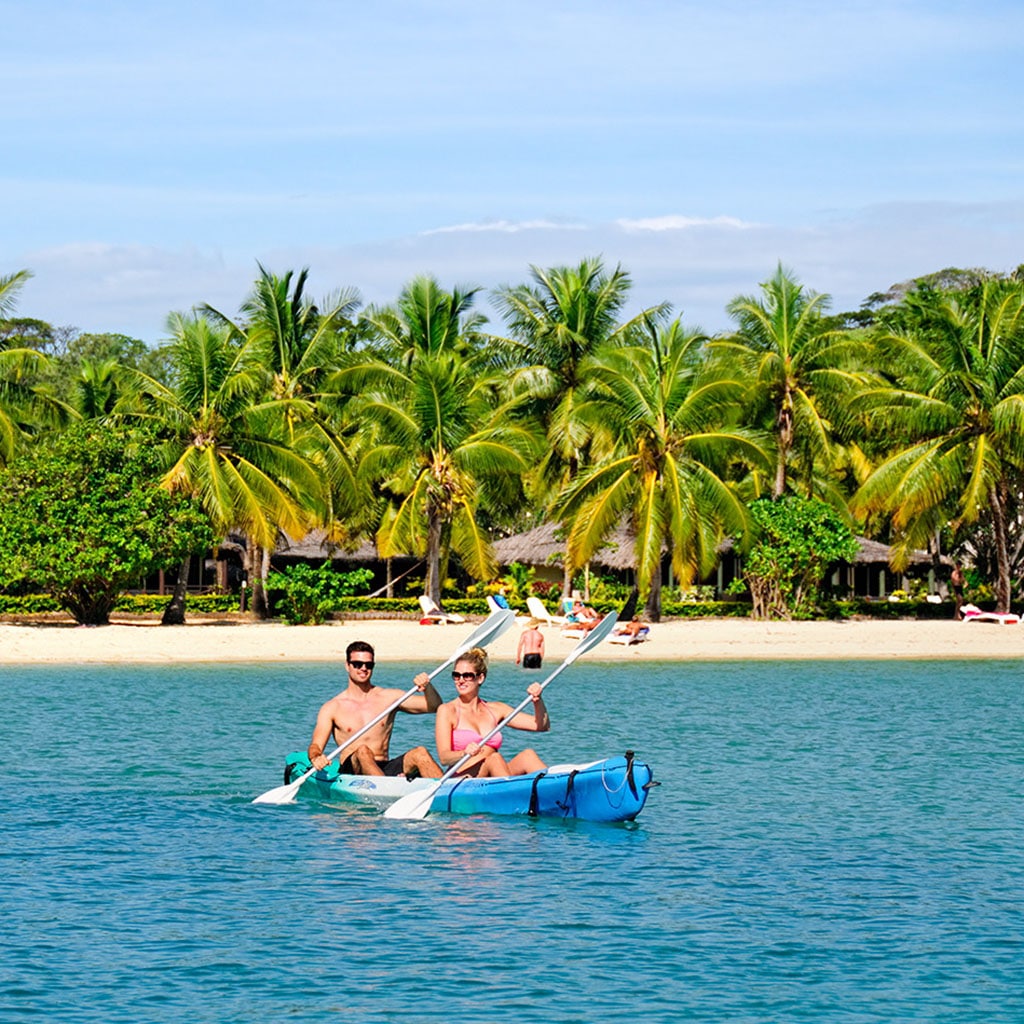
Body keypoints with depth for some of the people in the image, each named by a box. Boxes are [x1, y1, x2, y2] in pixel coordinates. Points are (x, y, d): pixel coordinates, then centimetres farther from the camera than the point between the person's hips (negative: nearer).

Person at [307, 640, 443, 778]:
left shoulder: (389, 698, 13)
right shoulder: (332, 708, 7)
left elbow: (434, 707, 9)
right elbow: (315, 746, -1)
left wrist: (428, 687, -13)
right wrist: (316, 758, -26)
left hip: (384, 769, 2)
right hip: (351, 771, -2)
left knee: (420, 753, -25)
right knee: (363, 751, -35)